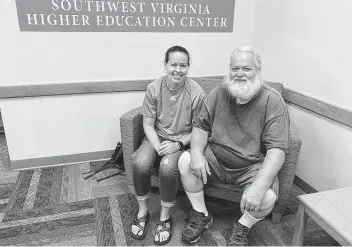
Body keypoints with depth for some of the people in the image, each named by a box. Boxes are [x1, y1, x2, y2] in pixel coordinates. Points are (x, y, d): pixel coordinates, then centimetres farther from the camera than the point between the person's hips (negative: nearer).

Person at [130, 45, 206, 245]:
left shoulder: (197, 93, -13)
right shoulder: (154, 88, -8)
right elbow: (148, 125, -4)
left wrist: (178, 145, -20)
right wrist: (158, 146, -20)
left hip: (182, 142, -2)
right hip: (156, 137, 2)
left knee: (168, 166, -32)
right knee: (140, 162, -26)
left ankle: (165, 218, -5)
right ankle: (143, 212, 0)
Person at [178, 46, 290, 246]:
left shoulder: (272, 101, -17)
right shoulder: (220, 92, -4)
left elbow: (277, 149, -23)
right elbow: (201, 126, 1)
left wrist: (258, 187, -35)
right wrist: (197, 153, -20)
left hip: (253, 166, -3)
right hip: (216, 158, 4)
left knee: (267, 198, -28)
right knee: (185, 161, -17)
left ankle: (242, 228, 10)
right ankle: (202, 216, 8)